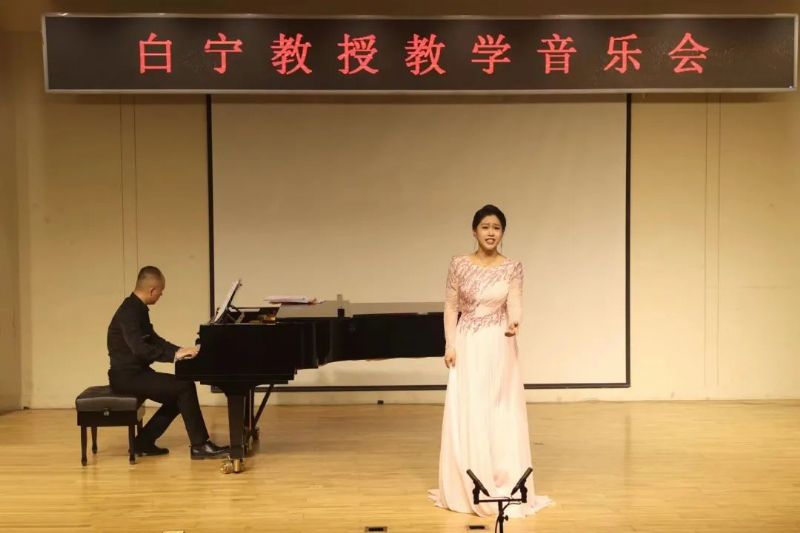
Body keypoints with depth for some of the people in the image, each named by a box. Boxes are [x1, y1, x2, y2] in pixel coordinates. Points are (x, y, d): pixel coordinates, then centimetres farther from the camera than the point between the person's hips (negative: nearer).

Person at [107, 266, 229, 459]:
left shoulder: (137, 308, 11)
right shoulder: (130, 312, -20)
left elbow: (153, 340, 21)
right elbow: (140, 349, -31)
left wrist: (180, 351, 9)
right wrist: (175, 354, -26)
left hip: (135, 372, 10)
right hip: (127, 376, -10)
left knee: (178, 394, 8)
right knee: (185, 387, -17)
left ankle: (144, 441, 12)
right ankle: (199, 445, -11)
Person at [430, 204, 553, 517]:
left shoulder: (512, 268, -1)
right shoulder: (459, 265, 0)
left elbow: (514, 304, -12)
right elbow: (451, 307, 3)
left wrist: (514, 323, -34)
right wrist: (450, 345, -5)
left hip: (498, 348, 0)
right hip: (468, 347, 0)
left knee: (501, 416, 3)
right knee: (466, 416, 3)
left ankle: (503, 486, 14)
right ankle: (468, 487, 15)